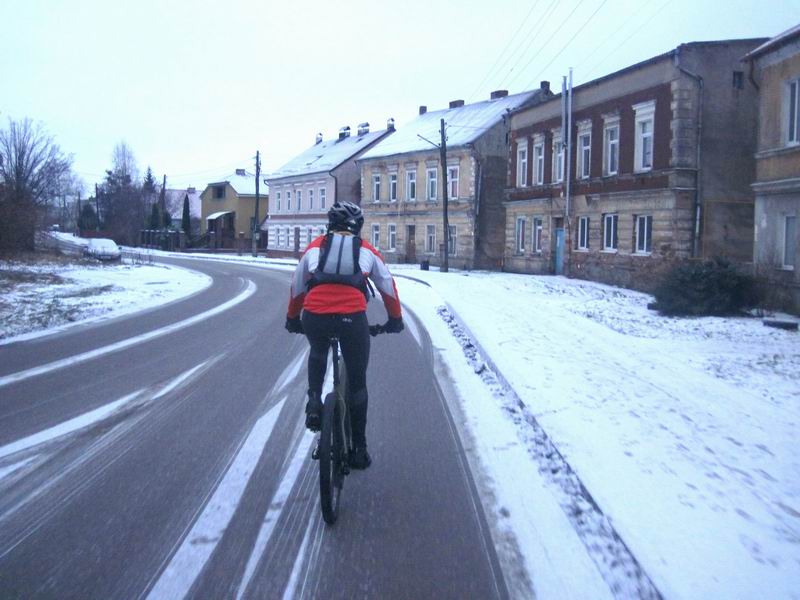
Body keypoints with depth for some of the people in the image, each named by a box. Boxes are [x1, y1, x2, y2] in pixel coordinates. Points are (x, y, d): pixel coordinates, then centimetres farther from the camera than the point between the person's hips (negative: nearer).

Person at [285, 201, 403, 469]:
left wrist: (292, 318, 43)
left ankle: (314, 403, 16)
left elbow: (297, 286, 28)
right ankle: (358, 449, 22)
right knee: (357, 381, 16)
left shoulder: (315, 246, 22)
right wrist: (395, 319, 41)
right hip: (352, 318, -1)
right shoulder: (366, 250, 20)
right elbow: (388, 286, 27)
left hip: (314, 316, 1)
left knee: (317, 354, 36)